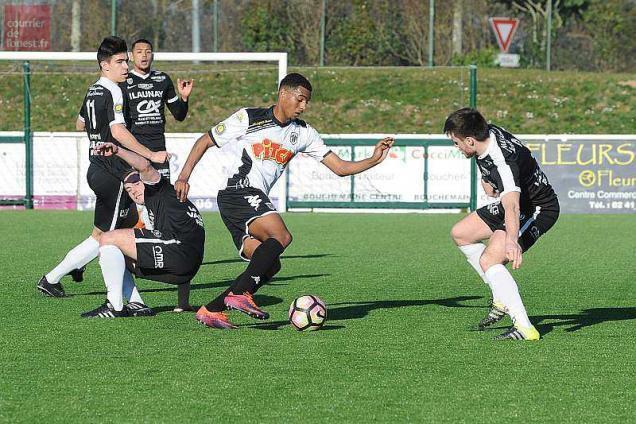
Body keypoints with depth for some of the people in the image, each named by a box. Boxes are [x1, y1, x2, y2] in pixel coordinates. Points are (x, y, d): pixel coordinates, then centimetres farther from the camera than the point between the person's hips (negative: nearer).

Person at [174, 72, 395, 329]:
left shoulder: (303, 133, 14)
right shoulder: (249, 118, -1)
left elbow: (340, 167, 11)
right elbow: (204, 141, 6)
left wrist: (374, 160, -4)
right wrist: (184, 177, -2)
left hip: (256, 201, 7)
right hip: (238, 193, -7)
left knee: (269, 266, -2)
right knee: (281, 236, -27)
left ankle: (210, 311, 1)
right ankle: (240, 294, -26)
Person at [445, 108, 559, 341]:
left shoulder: (502, 160, -36)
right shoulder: (488, 133, -9)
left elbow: (511, 206, -53)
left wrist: (511, 240, -68)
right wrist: (487, 181, 8)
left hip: (538, 210, -10)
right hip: (514, 201, 10)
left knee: (489, 260, -24)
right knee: (460, 234, 14)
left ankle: (524, 328, -29)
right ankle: (502, 298, 16)